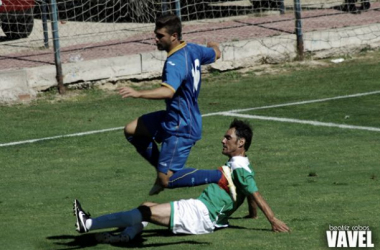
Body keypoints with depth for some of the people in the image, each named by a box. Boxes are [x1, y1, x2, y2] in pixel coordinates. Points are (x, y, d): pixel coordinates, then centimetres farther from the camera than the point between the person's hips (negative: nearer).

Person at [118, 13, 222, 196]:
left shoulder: (175, 62, -27)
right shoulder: (192, 49, 1)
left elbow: (168, 91, -45)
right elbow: (216, 54, 22)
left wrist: (138, 94, -54)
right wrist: (214, 45, 46)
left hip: (181, 129, -10)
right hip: (173, 117, 10)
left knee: (166, 180, -7)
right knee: (131, 130, 10)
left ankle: (221, 177, 0)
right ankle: (163, 169, 19)